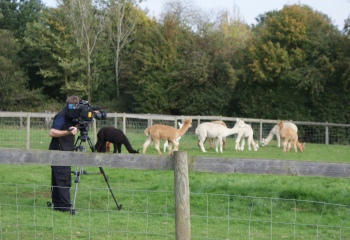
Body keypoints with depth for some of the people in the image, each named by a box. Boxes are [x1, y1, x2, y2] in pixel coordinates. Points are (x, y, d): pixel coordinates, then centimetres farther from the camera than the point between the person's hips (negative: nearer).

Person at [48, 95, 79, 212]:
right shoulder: (61, 116, -15)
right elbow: (52, 132, -23)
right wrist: (68, 132, -32)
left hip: (65, 152, 9)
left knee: (58, 179, 11)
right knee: (63, 179, -11)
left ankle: (58, 204, 14)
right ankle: (65, 206, -12)